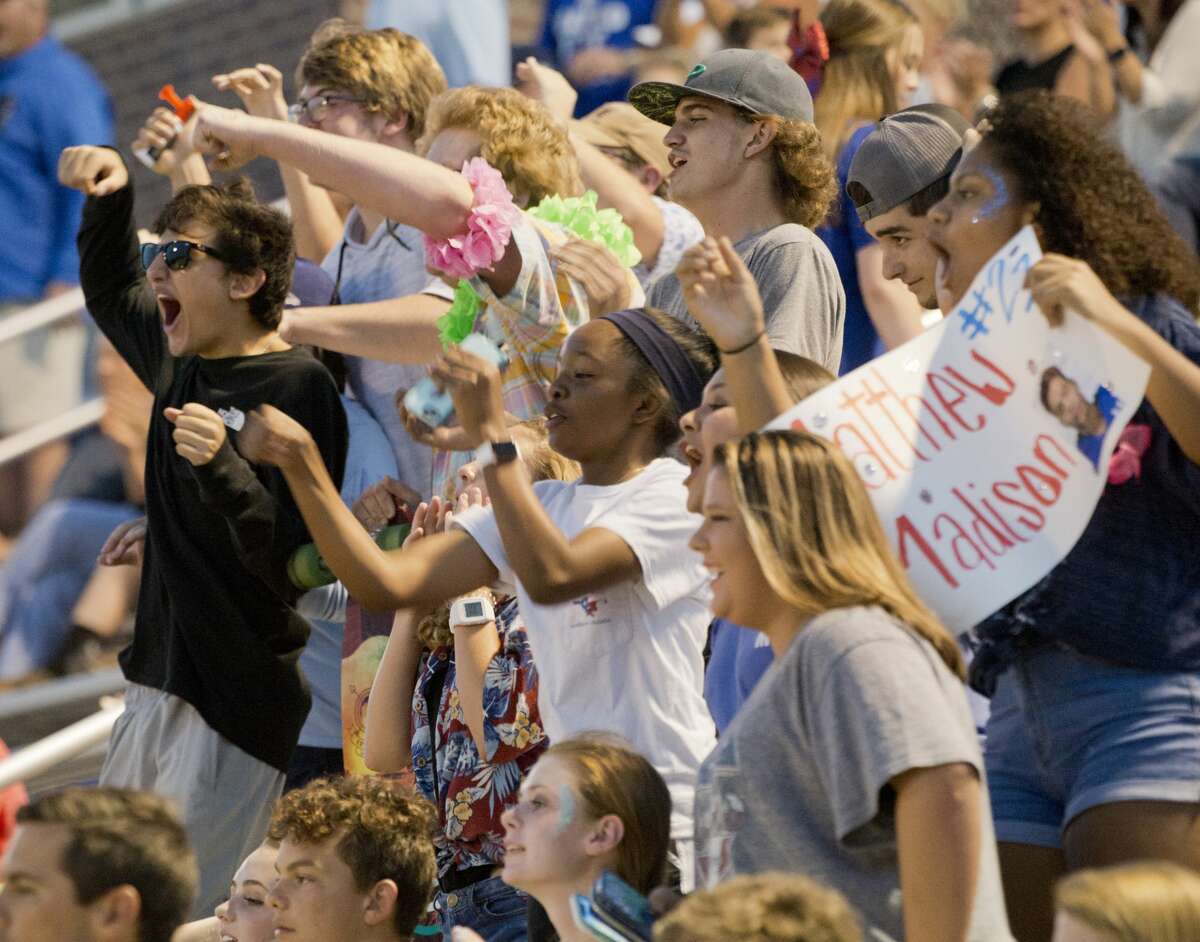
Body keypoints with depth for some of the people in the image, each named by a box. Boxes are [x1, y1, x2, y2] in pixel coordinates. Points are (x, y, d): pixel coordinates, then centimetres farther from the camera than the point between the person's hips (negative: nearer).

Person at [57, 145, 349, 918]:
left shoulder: (298, 389, -15)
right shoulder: (179, 360, 9)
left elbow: (294, 560, -20)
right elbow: (110, 292, 31)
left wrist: (222, 467, -33)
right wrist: (110, 199, 14)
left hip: (237, 706, -9)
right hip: (159, 681, 9)